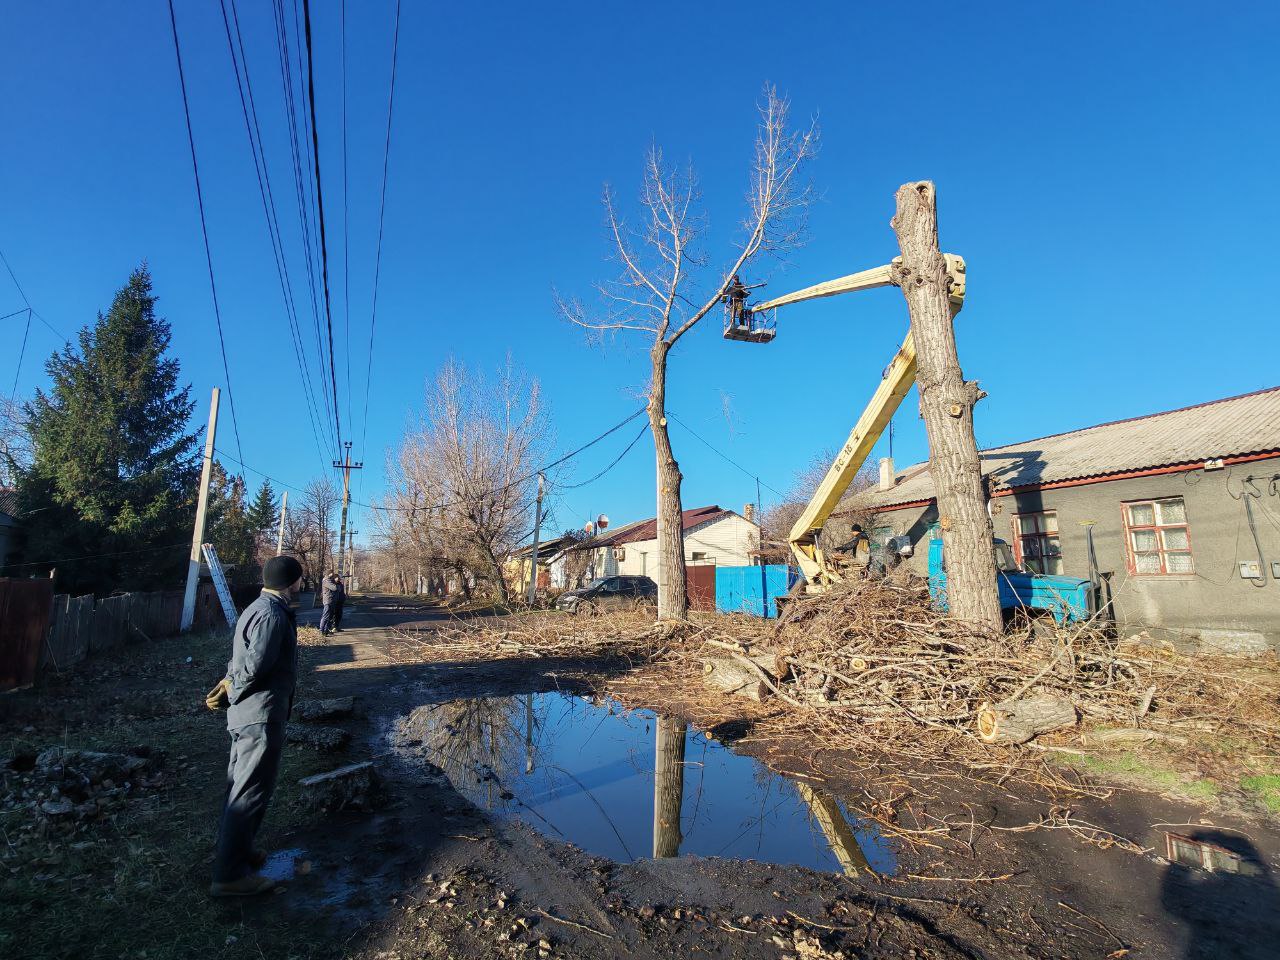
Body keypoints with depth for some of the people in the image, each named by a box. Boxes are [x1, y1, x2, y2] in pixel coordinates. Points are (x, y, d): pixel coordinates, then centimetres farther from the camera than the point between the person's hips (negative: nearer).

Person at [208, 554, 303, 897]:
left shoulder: (260, 608, 12)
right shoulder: (272, 615, -22)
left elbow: (247, 661, 14)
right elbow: (255, 666, -25)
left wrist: (230, 682, 0)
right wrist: (233, 688, -7)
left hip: (247, 714, 11)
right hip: (261, 715, -11)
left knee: (242, 784, 22)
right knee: (251, 791, -1)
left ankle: (232, 849, 37)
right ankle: (231, 875, 8)